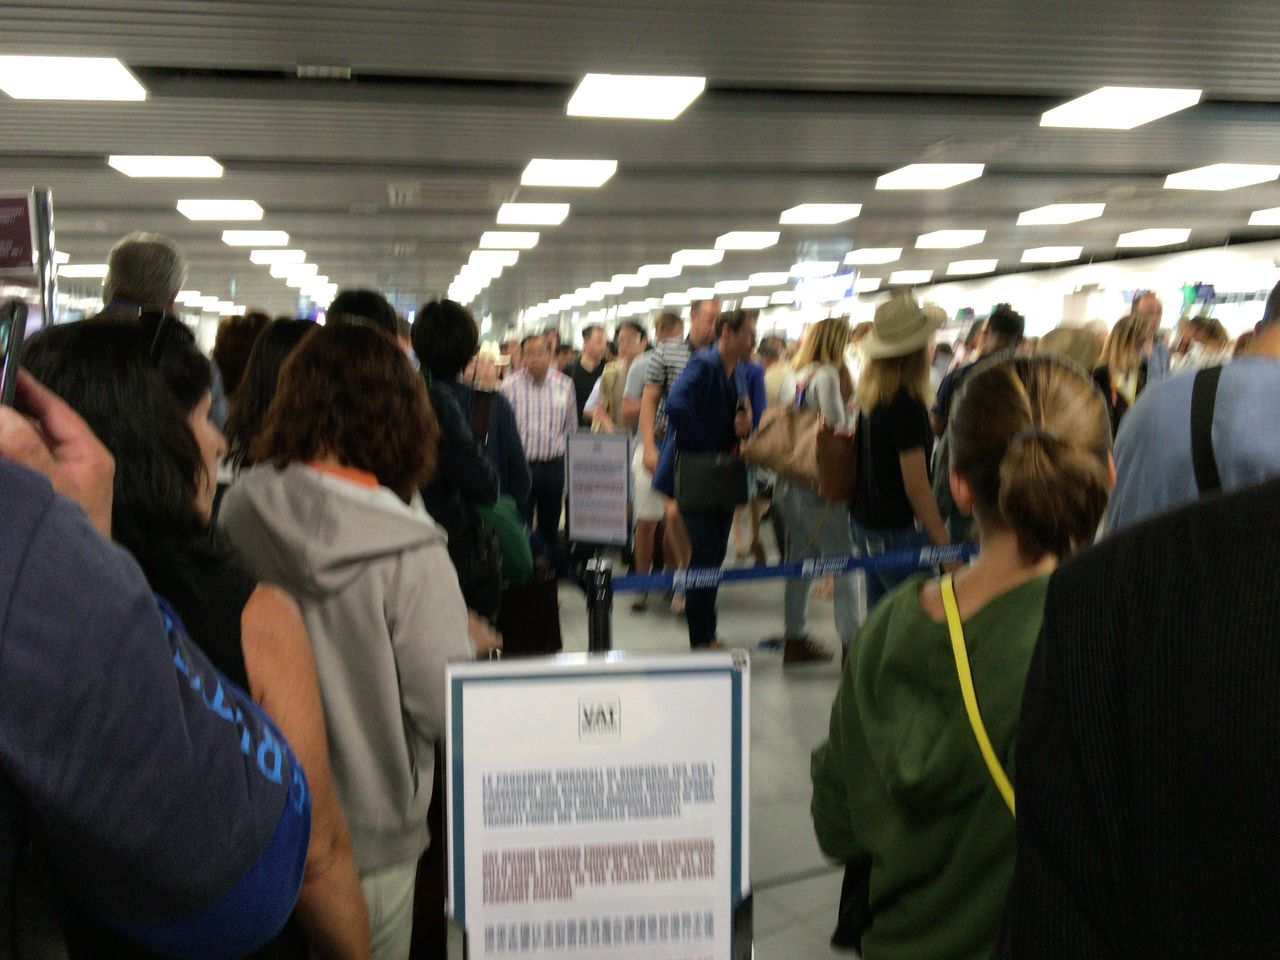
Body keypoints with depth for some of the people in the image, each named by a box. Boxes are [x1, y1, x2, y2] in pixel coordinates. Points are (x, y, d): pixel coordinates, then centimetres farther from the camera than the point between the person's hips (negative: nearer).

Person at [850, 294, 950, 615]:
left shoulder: (870, 393, 5)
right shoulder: (906, 404, -19)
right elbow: (916, 486, -19)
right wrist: (944, 543, -14)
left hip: (865, 524, 8)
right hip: (898, 531, -8)